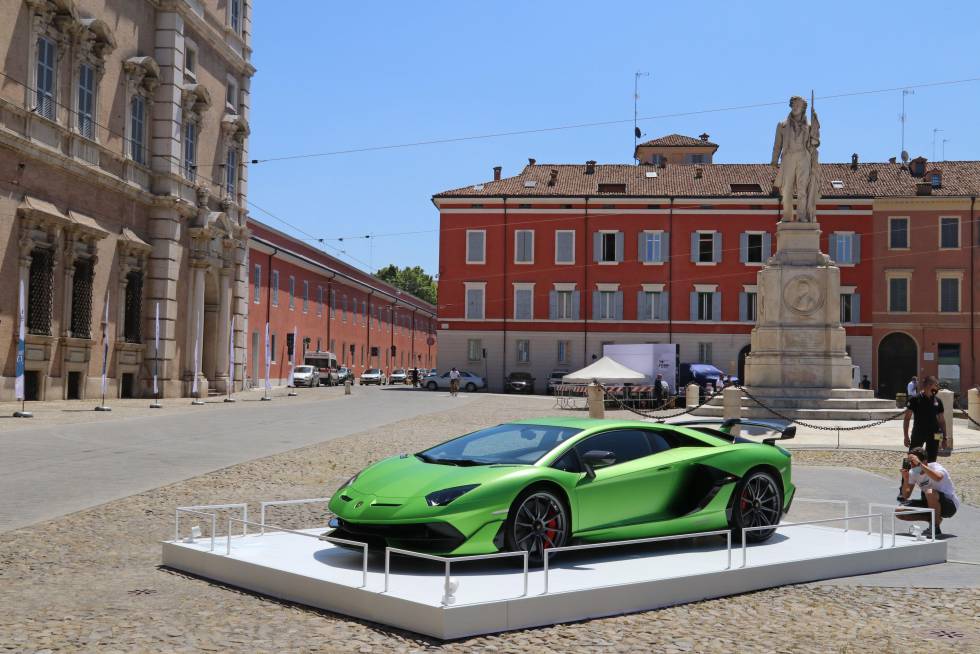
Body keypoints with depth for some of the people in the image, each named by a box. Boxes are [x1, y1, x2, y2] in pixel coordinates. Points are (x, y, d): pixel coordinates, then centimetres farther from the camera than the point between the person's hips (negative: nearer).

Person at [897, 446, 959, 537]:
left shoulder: (935, 467, -21)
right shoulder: (913, 472, -3)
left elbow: (938, 478, -48)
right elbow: (906, 495, -2)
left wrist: (919, 464, -44)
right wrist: (906, 479, -18)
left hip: (950, 505, -7)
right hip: (930, 504, 7)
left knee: (930, 493, -39)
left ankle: (936, 528, -18)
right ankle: (936, 519, 5)